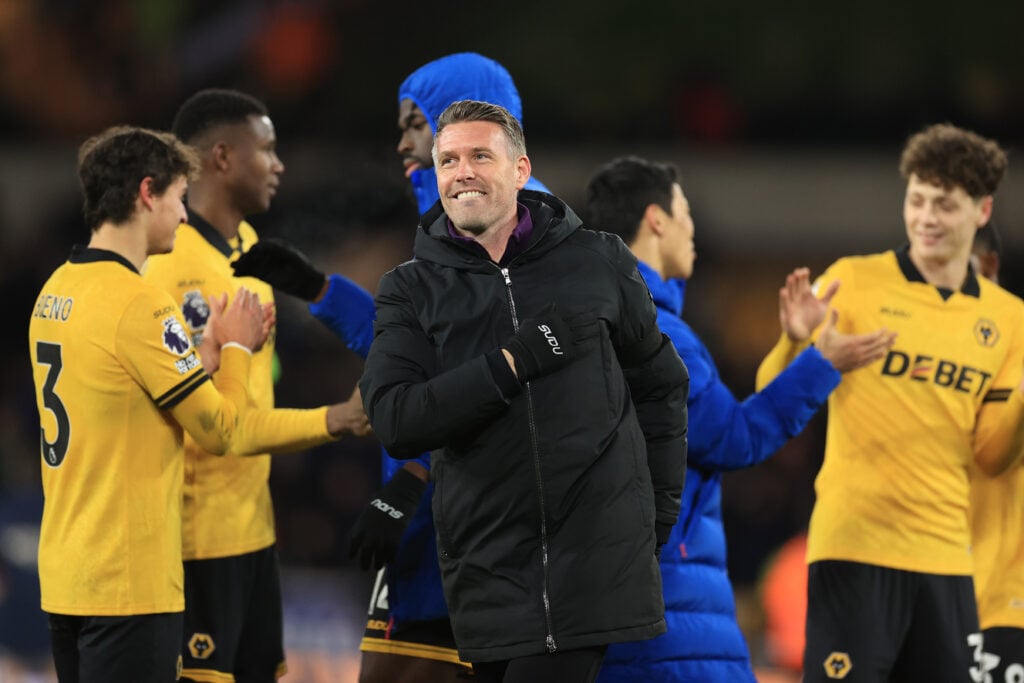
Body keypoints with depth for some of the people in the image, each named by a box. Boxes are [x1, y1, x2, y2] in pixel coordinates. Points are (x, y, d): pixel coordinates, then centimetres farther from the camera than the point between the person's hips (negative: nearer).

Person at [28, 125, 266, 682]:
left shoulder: (54, 293, 10)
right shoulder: (139, 306, -16)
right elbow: (220, 430, -10)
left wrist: (209, 352, 13)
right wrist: (236, 348, 6)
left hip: (64, 573, 9)